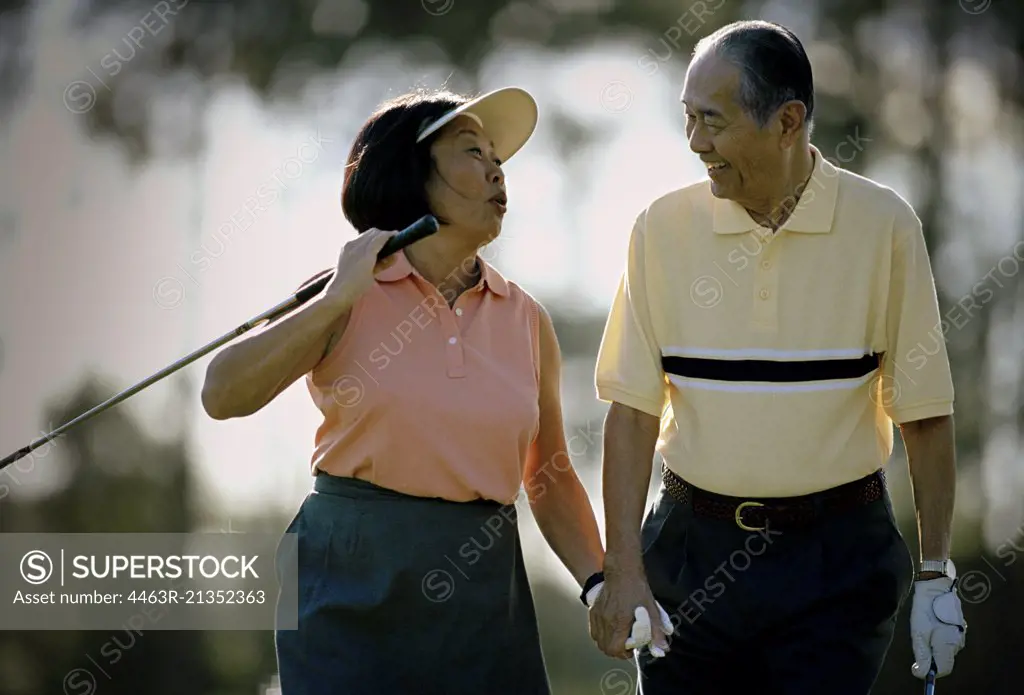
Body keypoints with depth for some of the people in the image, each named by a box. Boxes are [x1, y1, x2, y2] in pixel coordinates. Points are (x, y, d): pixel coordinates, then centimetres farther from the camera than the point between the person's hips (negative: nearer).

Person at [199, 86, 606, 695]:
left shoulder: (526, 320, 7)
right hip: (353, 579, -3)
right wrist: (340, 298, -14)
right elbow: (223, 396, -12)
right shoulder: (350, 298, -2)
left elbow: (550, 478, 12)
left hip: (481, 587, 3)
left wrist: (600, 585, -3)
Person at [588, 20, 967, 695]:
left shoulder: (883, 224, -5)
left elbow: (924, 412, -1)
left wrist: (936, 575, -2)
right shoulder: (664, 227, -1)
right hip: (692, 548, 2)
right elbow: (633, 410, -2)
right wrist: (623, 570, -9)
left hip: (837, 556, -2)